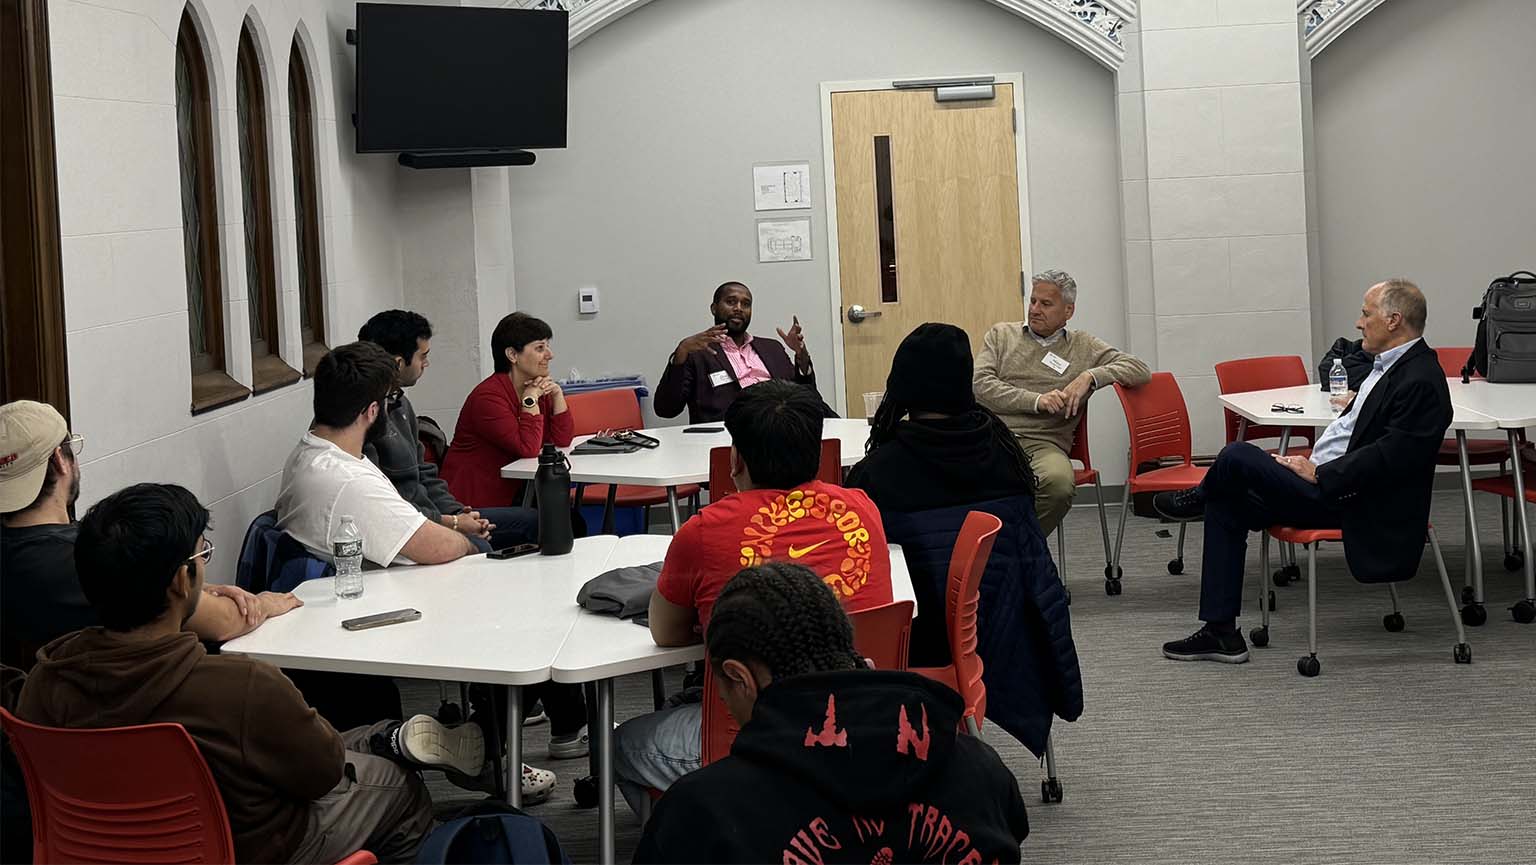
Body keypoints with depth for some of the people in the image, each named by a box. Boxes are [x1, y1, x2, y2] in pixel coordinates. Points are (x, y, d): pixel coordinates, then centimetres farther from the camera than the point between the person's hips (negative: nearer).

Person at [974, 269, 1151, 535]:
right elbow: (981, 384, 4)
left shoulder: (1083, 346, 19)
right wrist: (1037, 401, -8)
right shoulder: (1001, 334, 19)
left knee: (1059, 481, -37)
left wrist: (1089, 377, -5)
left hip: (1043, 443, 0)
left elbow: (1140, 370, 11)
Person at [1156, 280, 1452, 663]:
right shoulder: (1391, 366, 12)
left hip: (1360, 507, -10)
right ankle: (1221, 632, 9)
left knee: (1237, 457, -18)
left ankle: (1200, 498, 19)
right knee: (1227, 507, 8)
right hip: (1329, 484, 11)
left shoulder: (1420, 382, -19)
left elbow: (1386, 458, -25)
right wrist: (1310, 465, 6)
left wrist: (1319, 475, -17)